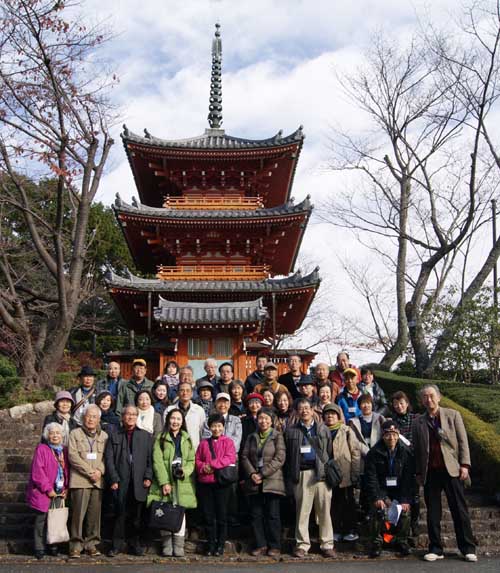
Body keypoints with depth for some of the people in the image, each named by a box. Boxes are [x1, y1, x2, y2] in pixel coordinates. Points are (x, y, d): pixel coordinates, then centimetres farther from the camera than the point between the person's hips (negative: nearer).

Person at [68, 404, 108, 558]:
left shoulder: (104, 436, 14)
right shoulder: (75, 434, 6)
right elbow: (73, 456, -4)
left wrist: (100, 471, -9)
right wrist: (89, 472, -10)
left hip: (98, 480, 3)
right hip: (79, 479, -3)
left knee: (94, 514, 4)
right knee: (78, 512, -6)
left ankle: (91, 544, 13)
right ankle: (76, 545, 3)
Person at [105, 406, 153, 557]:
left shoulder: (146, 436, 14)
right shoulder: (114, 436, 12)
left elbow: (150, 458, 9)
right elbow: (109, 459, 4)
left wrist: (148, 477, -3)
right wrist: (114, 479, -6)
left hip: (139, 482, 1)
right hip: (120, 482, -1)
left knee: (137, 515, 4)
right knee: (120, 514, 0)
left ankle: (135, 544, 16)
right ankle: (117, 545, 12)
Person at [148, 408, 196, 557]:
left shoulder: (187, 439, 16)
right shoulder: (160, 438, 4)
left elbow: (192, 460, 12)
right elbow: (157, 461, -4)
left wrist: (184, 471, -10)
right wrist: (164, 482, -13)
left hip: (182, 482, 2)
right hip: (164, 481, -2)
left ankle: (179, 546, 3)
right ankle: (166, 545, 7)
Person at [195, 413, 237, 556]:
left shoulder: (228, 442, 4)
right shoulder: (204, 443, 13)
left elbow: (230, 459, -10)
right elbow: (197, 460, 9)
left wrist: (212, 465, -16)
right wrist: (203, 467, -13)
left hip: (221, 481, -3)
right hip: (205, 482, 3)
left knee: (221, 515, 3)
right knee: (208, 515, 7)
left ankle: (220, 545, 14)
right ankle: (211, 544, 17)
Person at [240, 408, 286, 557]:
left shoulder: (277, 436, 0)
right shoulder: (251, 437, 14)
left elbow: (279, 458, -8)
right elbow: (244, 457, 8)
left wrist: (263, 474, -13)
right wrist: (252, 473, -9)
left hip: (272, 481, -4)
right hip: (254, 482, 4)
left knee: (273, 515, -1)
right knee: (256, 515, 6)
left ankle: (274, 546, 9)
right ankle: (260, 545, 16)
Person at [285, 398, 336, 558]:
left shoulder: (323, 429, 11)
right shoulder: (291, 431, 10)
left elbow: (330, 452, 7)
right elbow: (288, 455, 7)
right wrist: (291, 475, 0)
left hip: (321, 472, 0)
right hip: (302, 474, 0)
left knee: (324, 510, 3)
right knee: (302, 510, 3)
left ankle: (327, 545, 11)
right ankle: (302, 545, 12)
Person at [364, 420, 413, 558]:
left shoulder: (405, 452, -4)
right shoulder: (374, 453, -9)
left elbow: (408, 478, -6)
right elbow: (371, 478, -10)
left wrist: (406, 500, -16)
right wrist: (376, 498, -21)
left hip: (399, 490, 2)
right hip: (381, 490, -1)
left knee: (405, 510, -22)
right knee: (378, 509, -27)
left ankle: (401, 541, 1)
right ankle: (376, 542, -8)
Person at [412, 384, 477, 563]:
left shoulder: (453, 415, 5)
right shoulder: (418, 422, 9)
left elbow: (463, 441, 1)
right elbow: (417, 449, 11)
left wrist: (464, 464, -7)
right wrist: (419, 472, 8)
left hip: (452, 469, -2)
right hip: (430, 472, 2)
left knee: (459, 509, 1)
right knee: (432, 512, 5)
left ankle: (468, 548, 10)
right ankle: (435, 549, 13)